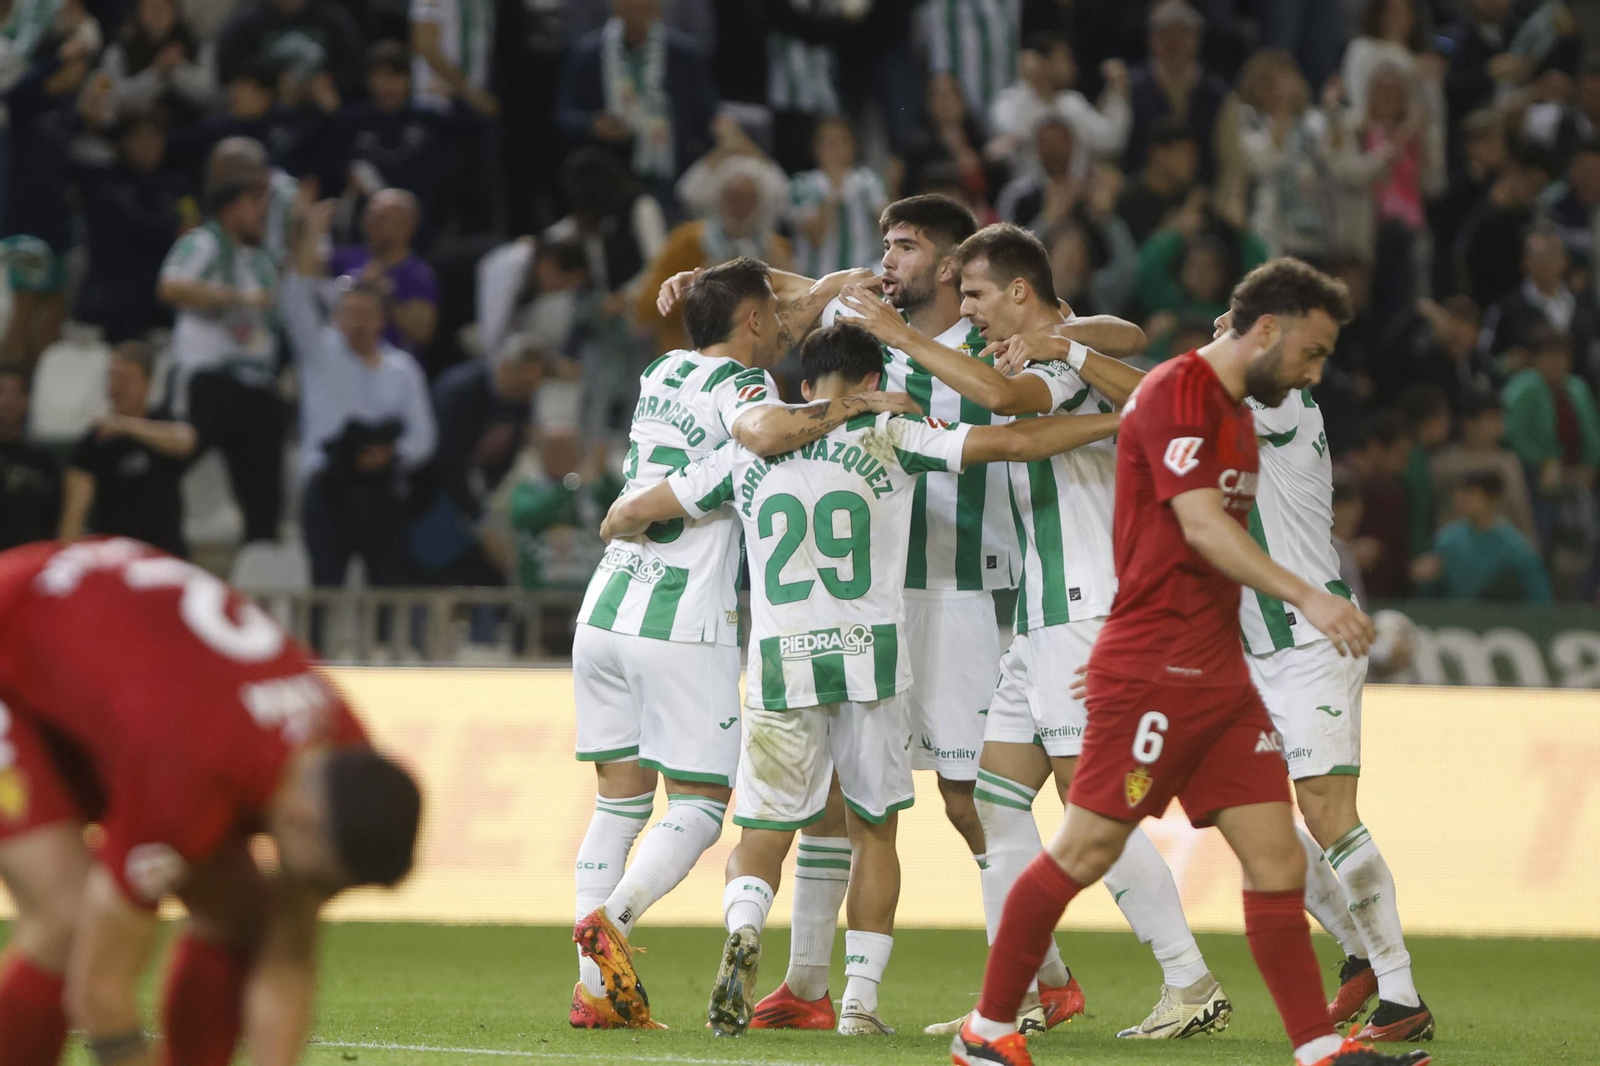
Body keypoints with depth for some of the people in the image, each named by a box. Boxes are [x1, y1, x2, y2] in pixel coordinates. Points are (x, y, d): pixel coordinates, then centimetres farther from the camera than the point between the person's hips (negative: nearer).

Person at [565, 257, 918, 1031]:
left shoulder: (664, 371, 16)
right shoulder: (737, 382, -6)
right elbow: (765, 429, -32)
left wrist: (841, 285, 36)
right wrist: (858, 403, -22)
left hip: (606, 612, 7)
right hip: (684, 626, -7)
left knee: (619, 801, 10)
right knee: (699, 806, 1)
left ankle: (595, 988, 0)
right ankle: (611, 917, -23)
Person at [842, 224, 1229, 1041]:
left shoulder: (1069, 366, -13)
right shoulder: (1060, 359, 18)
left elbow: (999, 395, -32)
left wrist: (903, 338, -25)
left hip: (1083, 614, -10)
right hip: (1042, 618, 10)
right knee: (995, 800, 7)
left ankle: (1193, 986, -8)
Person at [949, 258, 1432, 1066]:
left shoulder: (1239, 417, 19)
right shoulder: (1175, 394, -11)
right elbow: (1201, 525, -22)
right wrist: (1306, 597, -30)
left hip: (1220, 676, 9)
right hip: (1152, 670, -9)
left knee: (1277, 860, 1)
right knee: (1088, 849, -5)